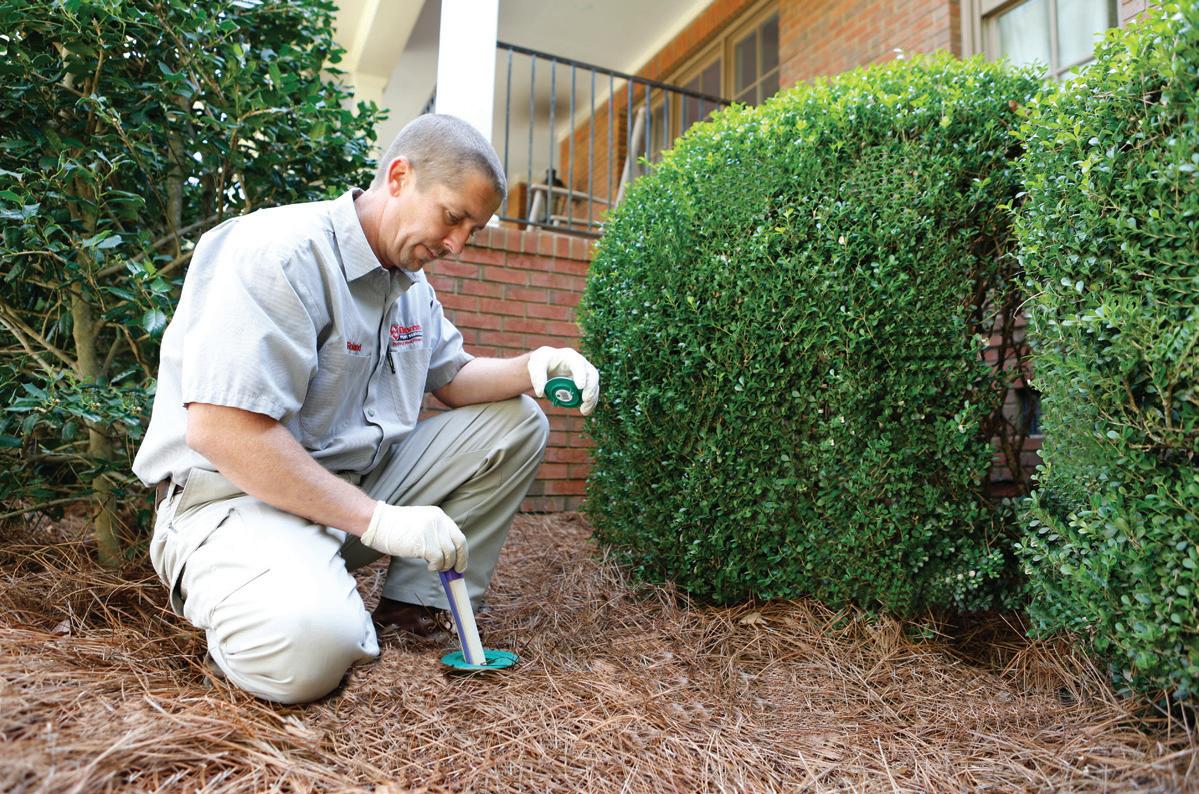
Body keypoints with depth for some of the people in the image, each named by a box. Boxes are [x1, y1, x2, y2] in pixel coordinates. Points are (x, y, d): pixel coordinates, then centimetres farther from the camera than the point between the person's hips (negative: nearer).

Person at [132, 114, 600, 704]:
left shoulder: (410, 282, 9)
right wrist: (379, 520, -26)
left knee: (516, 421, 0)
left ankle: (413, 600, 0)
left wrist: (532, 368, -7)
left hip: (363, 477, 9)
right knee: (309, 645, -36)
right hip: (240, 493, -8)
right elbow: (219, 430, -27)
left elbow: (452, 378, 16)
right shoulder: (280, 251, -20)